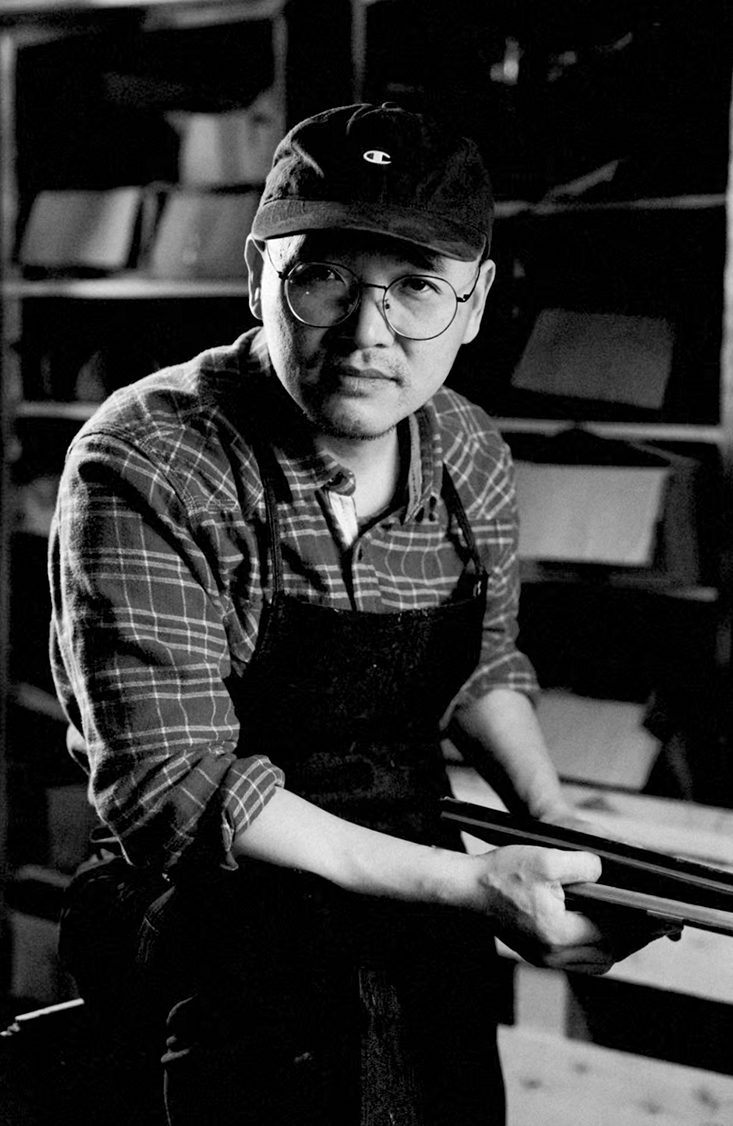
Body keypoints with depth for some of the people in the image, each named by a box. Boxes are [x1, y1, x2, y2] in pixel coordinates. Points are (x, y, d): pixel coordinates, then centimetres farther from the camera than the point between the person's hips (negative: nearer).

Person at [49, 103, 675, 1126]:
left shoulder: (471, 455, 2)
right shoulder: (145, 465, -18)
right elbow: (172, 788, -22)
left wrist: (551, 819, -1)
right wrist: (468, 887, -27)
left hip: (415, 882, 6)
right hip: (205, 900, -5)